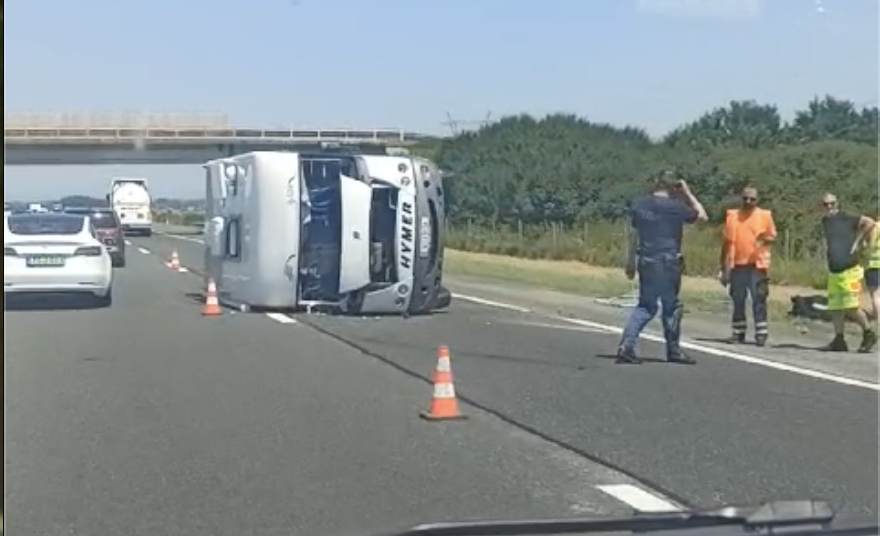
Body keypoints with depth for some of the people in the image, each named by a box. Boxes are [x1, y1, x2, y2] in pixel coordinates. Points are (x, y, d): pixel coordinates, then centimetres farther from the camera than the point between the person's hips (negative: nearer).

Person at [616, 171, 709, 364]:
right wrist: (687, 193, 8)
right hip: (668, 263, -5)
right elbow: (702, 216, 3)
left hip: (645, 261, 5)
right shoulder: (675, 207, -10)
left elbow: (634, 234, 11)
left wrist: (631, 261, 17)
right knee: (671, 306, 9)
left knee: (646, 305, 12)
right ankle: (673, 350, 19)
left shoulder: (640, 204, 5)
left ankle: (626, 346, -2)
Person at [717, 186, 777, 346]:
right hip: (737, 264, 2)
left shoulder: (765, 215, 2)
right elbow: (727, 242, 11)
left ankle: (761, 334, 0)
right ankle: (738, 333, 14)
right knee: (738, 300, 7)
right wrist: (724, 267, 9)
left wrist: (764, 239, -16)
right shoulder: (732, 216, 8)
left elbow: (772, 236, 9)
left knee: (758, 300, -4)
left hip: (757, 264, -2)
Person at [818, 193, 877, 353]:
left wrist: (856, 241, -10)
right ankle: (839, 341, 10)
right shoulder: (825, 221, 14)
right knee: (835, 308, 5)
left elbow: (870, 223, -13)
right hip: (833, 271, 7)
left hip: (850, 269, -7)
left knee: (852, 307, -9)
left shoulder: (846, 218, -8)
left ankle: (869, 334, 8)